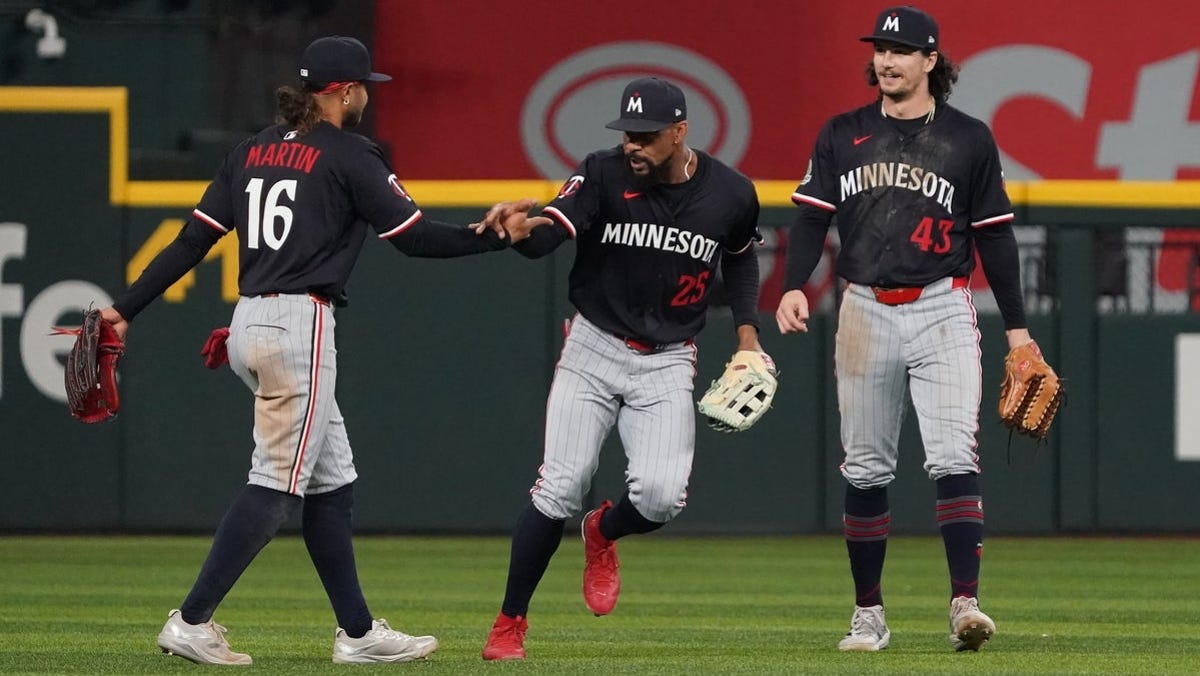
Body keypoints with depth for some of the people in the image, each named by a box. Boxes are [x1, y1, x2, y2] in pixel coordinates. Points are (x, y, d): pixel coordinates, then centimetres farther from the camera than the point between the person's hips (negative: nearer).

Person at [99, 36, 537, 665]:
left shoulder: (252, 151, 14)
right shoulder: (350, 155, -6)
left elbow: (191, 241, 10)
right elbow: (415, 236, -8)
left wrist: (125, 309, 10)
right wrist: (499, 236, 0)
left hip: (249, 328, 8)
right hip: (300, 327, -8)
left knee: (332, 482, 13)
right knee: (277, 485, -6)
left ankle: (357, 631, 14)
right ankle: (192, 621, -10)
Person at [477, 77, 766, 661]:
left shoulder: (731, 194, -5)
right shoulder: (603, 175, -12)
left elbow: (740, 257, 17)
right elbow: (546, 236, -27)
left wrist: (746, 328, 5)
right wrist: (520, 227, -50)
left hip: (667, 365, 1)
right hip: (593, 350, -1)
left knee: (661, 496, -17)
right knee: (560, 488, -12)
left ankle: (603, 534, 20)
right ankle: (509, 624, 3)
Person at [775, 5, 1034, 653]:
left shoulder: (969, 139, 5)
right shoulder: (842, 135, 9)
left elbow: (994, 235, 7)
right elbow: (811, 216, 5)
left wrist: (1016, 326, 5)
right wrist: (794, 287, -13)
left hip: (943, 311, -2)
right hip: (865, 310, 2)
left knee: (954, 458, -15)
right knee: (865, 470, 5)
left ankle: (964, 603, -20)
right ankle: (868, 615, 13)